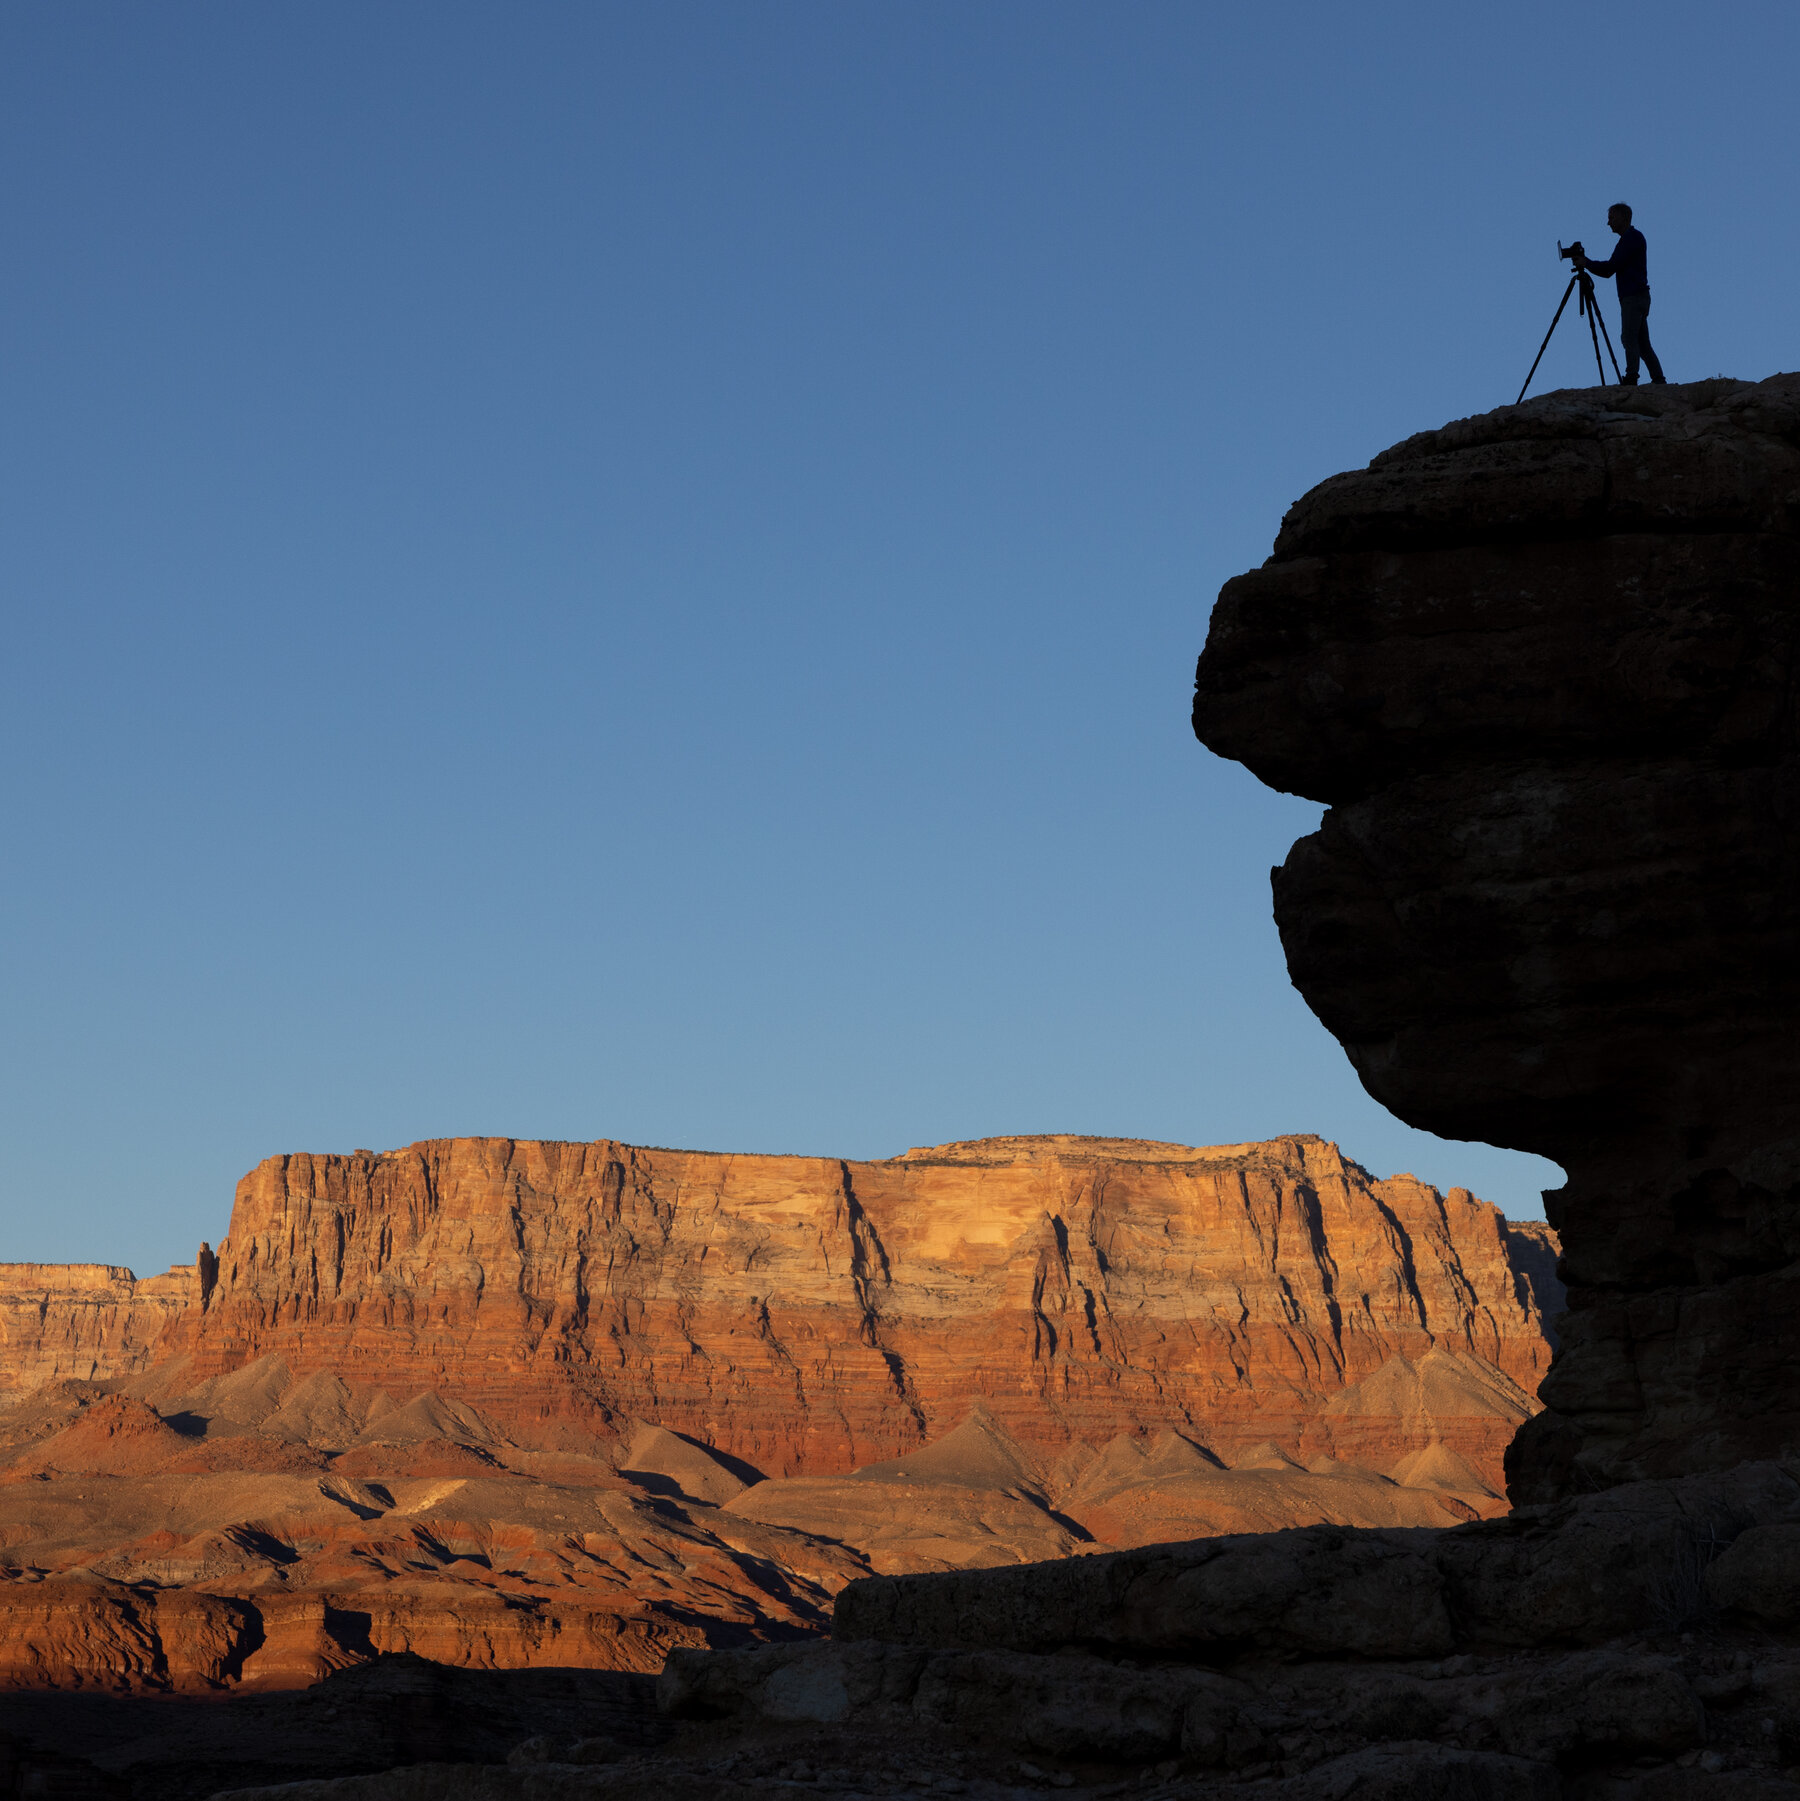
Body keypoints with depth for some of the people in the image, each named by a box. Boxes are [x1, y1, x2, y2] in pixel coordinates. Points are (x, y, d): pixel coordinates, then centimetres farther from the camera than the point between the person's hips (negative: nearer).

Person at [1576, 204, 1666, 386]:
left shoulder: (1633, 237, -6)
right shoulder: (1627, 239, 24)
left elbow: (1611, 267, -13)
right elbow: (1609, 271, 21)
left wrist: (1586, 263, -3)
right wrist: (1586, 262, 10)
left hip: (1634, 297, -10)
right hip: (1634, 297, 10)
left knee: (1629, 338, -18)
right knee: (1642, 343, 7)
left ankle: (1631, 380, -27)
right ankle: (1658, 380, 4)